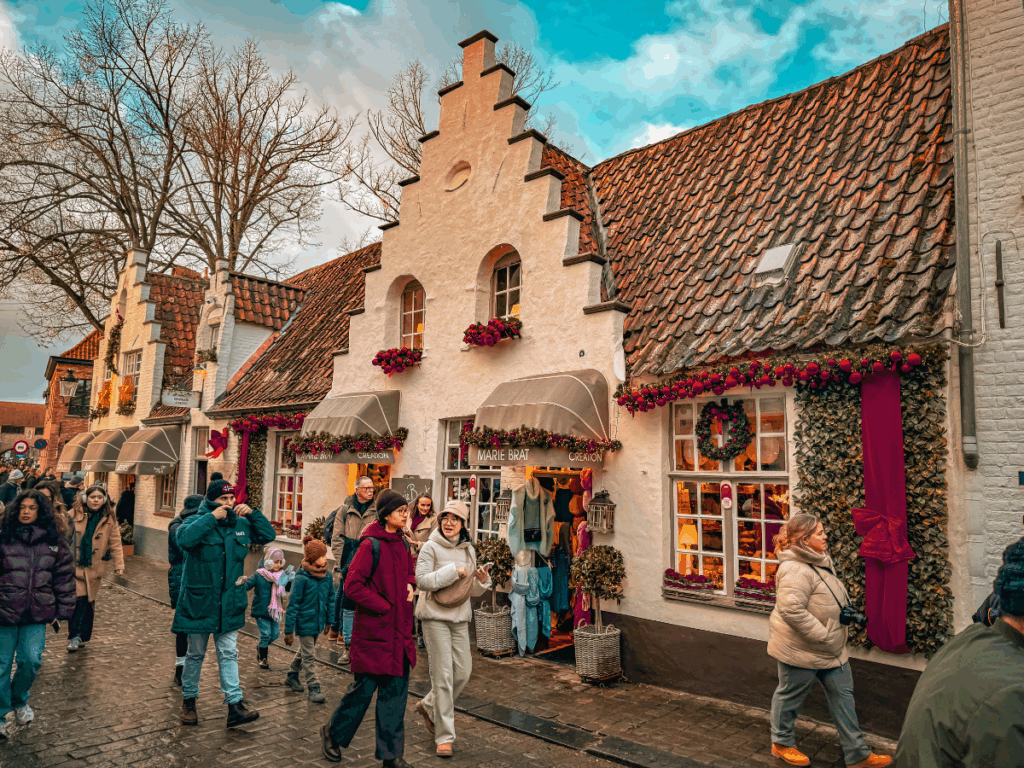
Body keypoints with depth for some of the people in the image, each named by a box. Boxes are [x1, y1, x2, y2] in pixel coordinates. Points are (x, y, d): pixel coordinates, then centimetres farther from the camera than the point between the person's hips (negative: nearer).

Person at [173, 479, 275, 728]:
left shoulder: (241, 524, 4)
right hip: (199, 600, -3)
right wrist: (211, 517, -27)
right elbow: (184, 538, -30)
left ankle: (235, 705, 5)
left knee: (228, 653, 4)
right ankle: (188, 700, 32)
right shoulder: (196, 521, -9)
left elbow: (268, 535, 6)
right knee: (196, 653, 13)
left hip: (229, 602, 3)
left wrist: (252, 513, -6)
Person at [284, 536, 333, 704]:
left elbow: (329, 599, 11)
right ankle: (313, 688, 9)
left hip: (318, 621, 7)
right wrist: (289, 630, -13)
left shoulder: (326, 576, -2)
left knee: (304, 651, 22)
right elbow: (293, 604, -15)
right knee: (308, 656, 0)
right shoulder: (302, 579, -20)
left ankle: (292, 676, 42)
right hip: (304, 622, -7)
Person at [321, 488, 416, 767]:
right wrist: (384, 607, -17)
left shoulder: (403, 544, 7)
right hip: (373, 631, -7)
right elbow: (352, 585, -18)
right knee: (364, 687, 6)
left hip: (399, 630, 7)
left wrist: (410, 584, 2)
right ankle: (333, 733, 33)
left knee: (395, 690, 10)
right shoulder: (371, 545, -15)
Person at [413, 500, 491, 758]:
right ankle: (444, 736, 8)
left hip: (460, 616, 6)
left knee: (463, 671, 7)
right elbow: (422, 580, -19)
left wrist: (482, 580, -7)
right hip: (435, 616, -5)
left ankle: (429, 706, 32)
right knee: (443, 674, -4)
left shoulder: (468, 550, 8)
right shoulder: (431, 547, -8)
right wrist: (453, 571, -20)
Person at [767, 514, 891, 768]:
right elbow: (791, 610, -34)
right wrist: (825, 637, -26)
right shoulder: (795, 571, -29)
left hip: (830, 648, 10)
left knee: (842, 694, 15)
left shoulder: (820, 561, 5)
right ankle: (782, 743, 33)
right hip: (801, 649, -9)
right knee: (790, 695, 11)